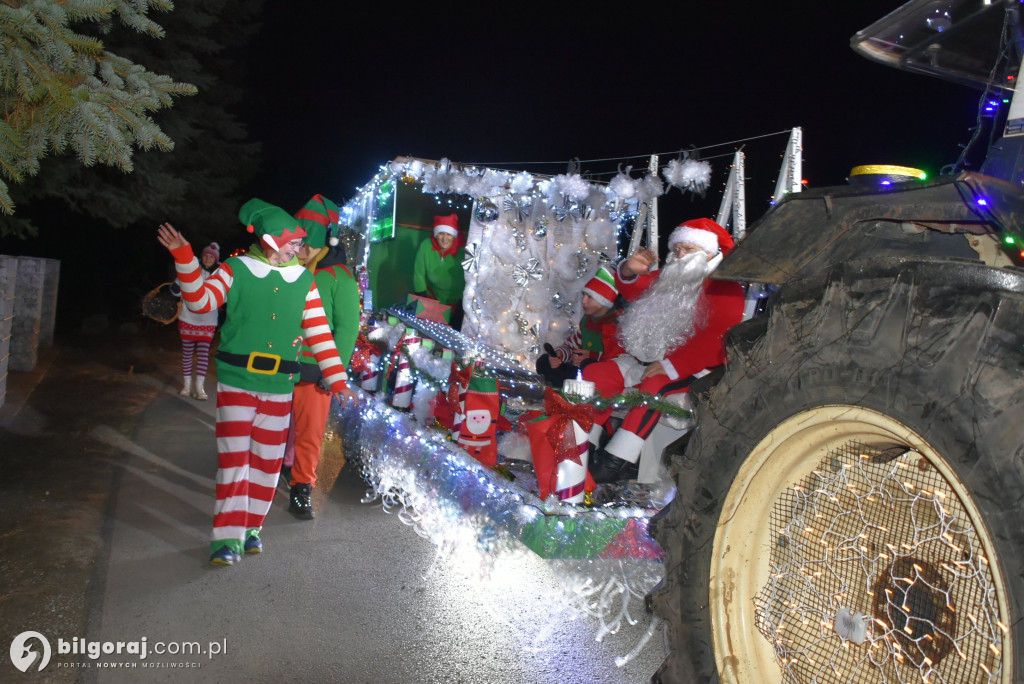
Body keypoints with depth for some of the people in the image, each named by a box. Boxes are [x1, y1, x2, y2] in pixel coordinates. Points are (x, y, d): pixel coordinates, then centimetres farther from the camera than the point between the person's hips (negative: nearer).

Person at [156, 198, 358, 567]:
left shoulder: (303, 281, 4)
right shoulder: (236, 270, -3)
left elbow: (319, 333, 3)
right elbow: (201, 301, -13)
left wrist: (337, 381, -1)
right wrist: (184, 259, -26)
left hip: (279, 387, 3)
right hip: (237, 382, -3)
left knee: (266, 461, 9)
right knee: (234, 458, -4)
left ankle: (251, 527, 26)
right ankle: (228, 537, 4)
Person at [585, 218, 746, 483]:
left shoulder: (726, 290, -8)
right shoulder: (669, 280, 17)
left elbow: (714, 341, -20)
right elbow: (632, 291, 17)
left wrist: (672, 365, -26)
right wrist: (629, 271, -7)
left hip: (694, 369, -8)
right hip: (647, 360, 8)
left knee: (653, 386, -35)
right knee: (596, 372, -6)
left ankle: (617, 461, -35)